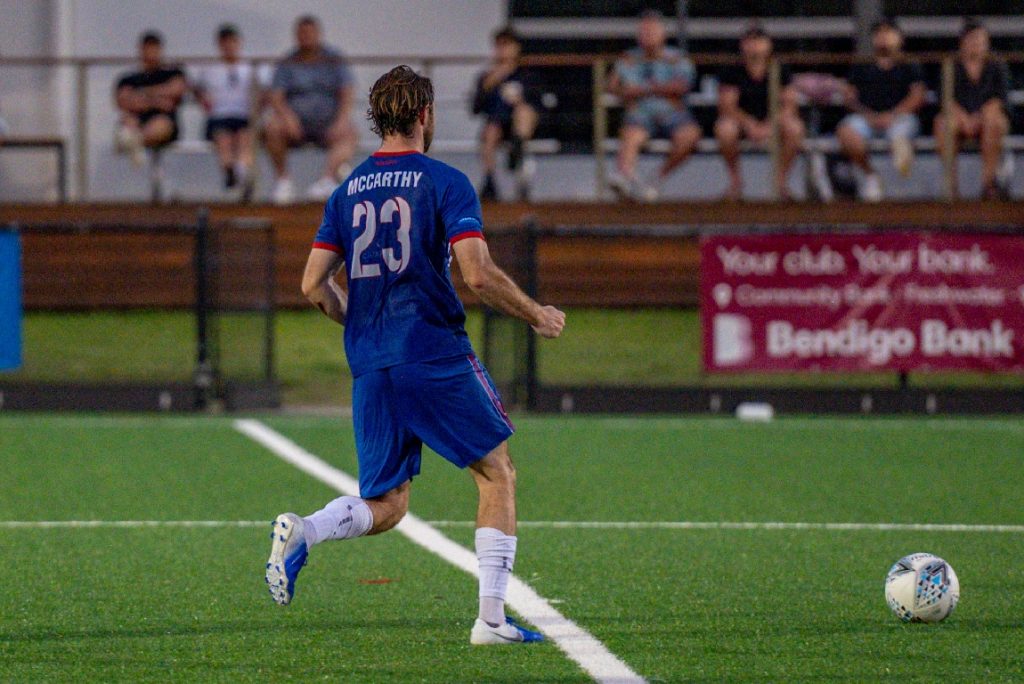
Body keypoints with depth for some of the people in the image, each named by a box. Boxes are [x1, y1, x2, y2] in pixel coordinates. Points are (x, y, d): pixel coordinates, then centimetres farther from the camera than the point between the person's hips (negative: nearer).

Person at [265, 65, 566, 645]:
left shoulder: (348, 191, 13)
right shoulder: (445, 183, -4)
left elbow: (315, 284, 10)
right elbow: (477, 274, -14)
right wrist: (536, 314, 1)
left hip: (370, 367, 5)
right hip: (436, 354, -5)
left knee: (385, 507, 11)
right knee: (499, 473, 9)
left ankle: (303, 531, -19)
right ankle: (493, 618, 1)